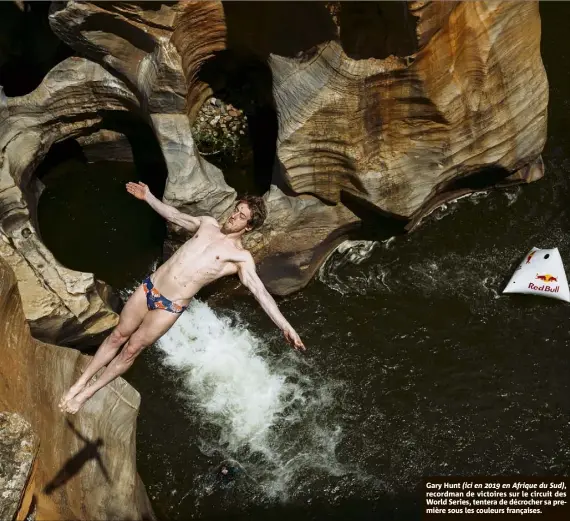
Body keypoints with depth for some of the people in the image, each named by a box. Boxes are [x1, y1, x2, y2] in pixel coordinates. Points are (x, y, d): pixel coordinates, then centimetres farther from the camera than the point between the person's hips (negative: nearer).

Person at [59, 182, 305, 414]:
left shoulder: (240, 257, -11)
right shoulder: (208, 224, 6)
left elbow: (260, 291, -20)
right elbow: (174, 215, 22)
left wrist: (285, 326, -30)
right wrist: (148, 197, 24)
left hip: (170, 306, -4)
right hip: (149, 287, 4)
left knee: (131, 350, 6)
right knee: (117, 336, 13)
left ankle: (88, 392, 25)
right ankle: (81, 381, 30)